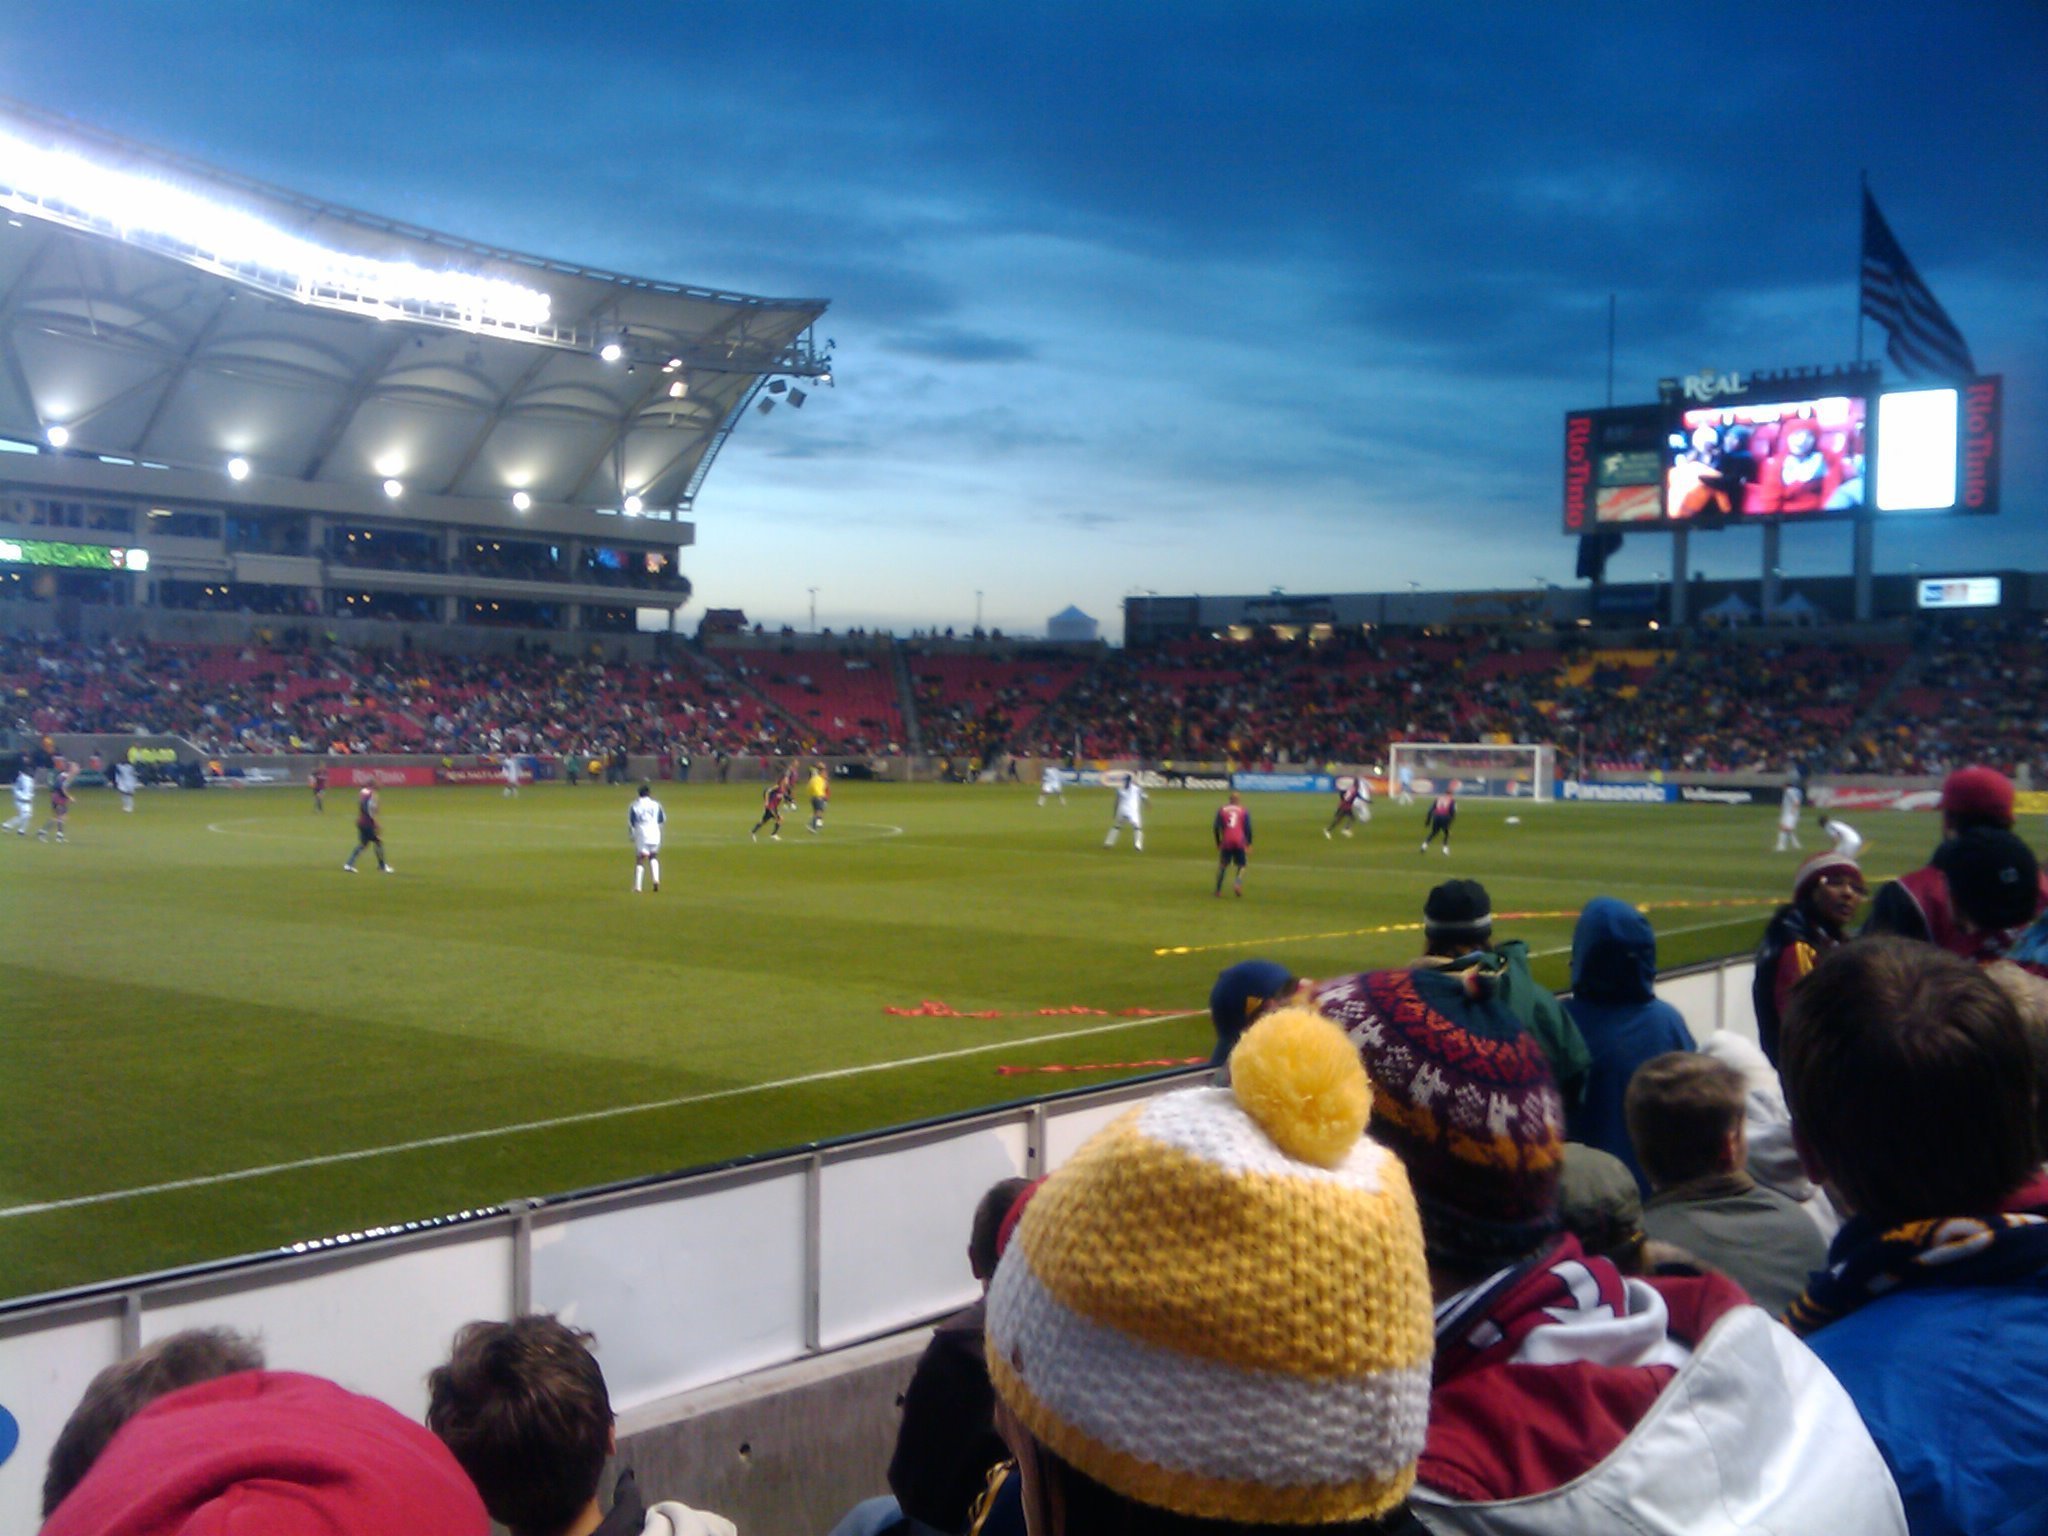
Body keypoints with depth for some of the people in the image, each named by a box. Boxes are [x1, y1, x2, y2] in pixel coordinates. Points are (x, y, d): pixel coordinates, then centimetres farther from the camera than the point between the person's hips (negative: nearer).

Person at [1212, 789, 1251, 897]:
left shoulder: (1221, 810, 10)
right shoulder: (1244, 811, 9)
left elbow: (1216, 828, 7)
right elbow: (1248, 828, 4)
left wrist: (1218, 843, 17)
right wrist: (1249, 844, 12)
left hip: (1226, 841, 1)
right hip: (1239, 842, -1)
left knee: (1222, 866, 12)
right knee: (1241, 866, 10)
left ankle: (1218, 890, 10)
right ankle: (1238, 883, -17)